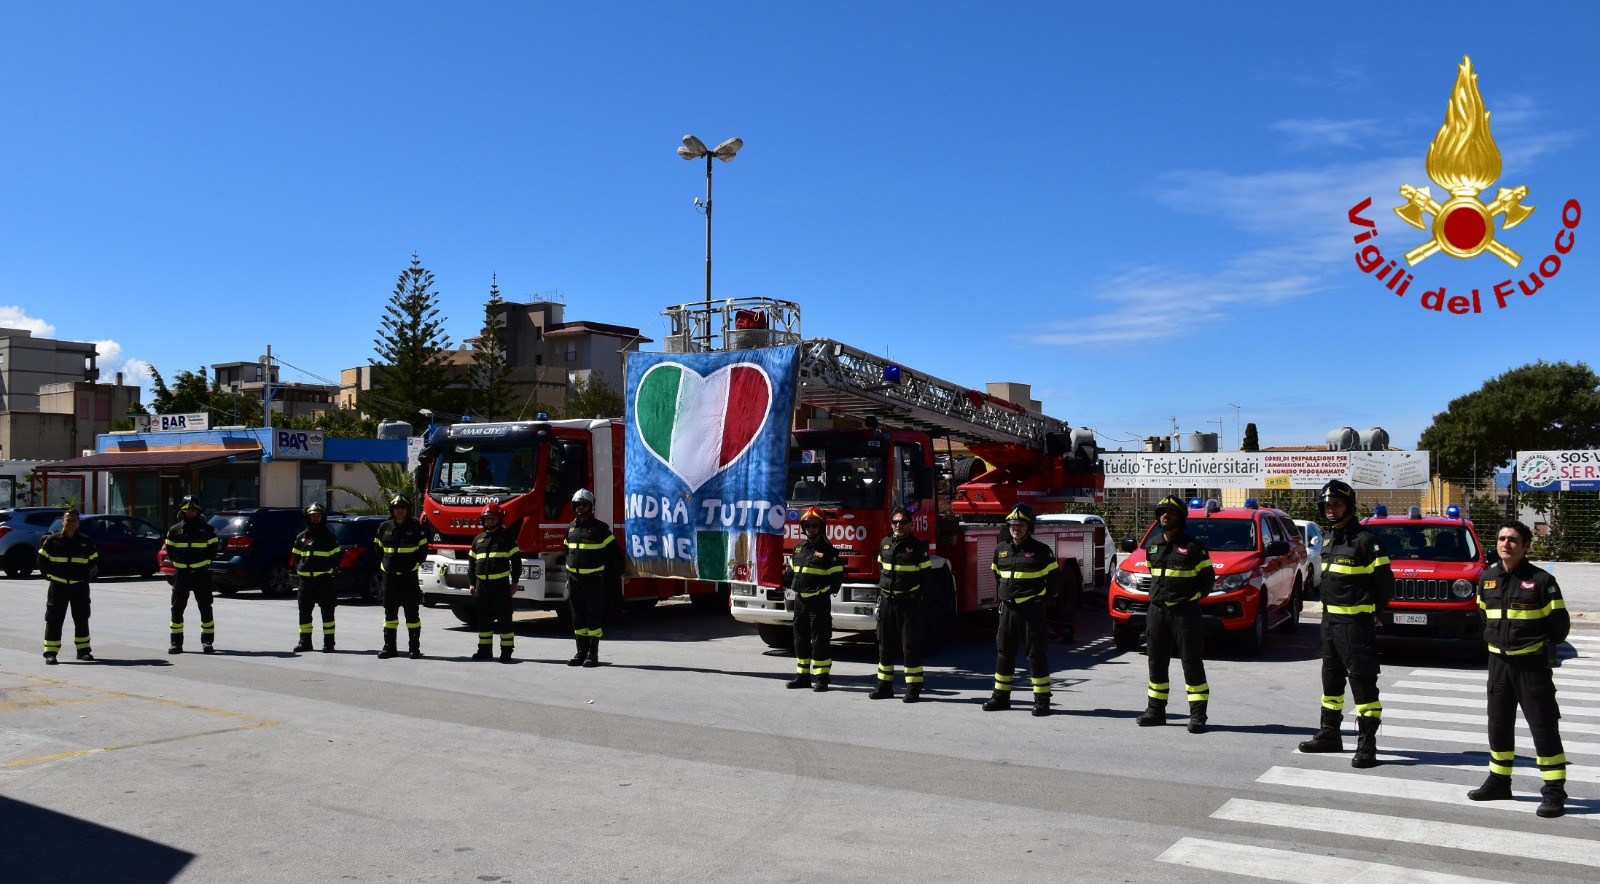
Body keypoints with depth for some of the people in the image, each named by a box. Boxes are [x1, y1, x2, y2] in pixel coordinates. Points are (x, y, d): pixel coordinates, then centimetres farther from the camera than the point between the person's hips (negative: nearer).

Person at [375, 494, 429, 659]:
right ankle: (389, 647, 15)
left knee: (412, 613, -1)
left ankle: (415, 648, 4)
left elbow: (423, 549, 5)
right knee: (390, 613, 8)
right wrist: (385, 564, 10)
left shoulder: (416, 527, 0)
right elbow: (379, 548, 19)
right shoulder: (384, 527, 7)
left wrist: (413, 564, -1)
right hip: (389, 576, 3)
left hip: (409, 576, -3)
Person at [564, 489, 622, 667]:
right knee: (578, 617, 8)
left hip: (594, 579, -5)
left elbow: (614, 551, -4)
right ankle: (581, 652, 16)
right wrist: (568, 577, 18)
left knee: (594, 616, -2)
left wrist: (619, 573, -5)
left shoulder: (599, 527, -5)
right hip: (574, 580, 6)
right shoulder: (571, 528, 12)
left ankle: (593, 653, 2)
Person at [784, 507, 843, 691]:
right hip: (800, 601, 7)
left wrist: (826, 592, -11)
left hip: (819, 602, -7)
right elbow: (791, 570, 23)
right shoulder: (799, 548, 13)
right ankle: (803, 676, 20)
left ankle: (822, 678, 1)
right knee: (801, 639, 12)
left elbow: (837, 576, -8)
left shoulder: (828, 550, -6)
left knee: (820, 640, -3)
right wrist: (785, 584, 13)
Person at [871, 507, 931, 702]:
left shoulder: (918, 545, -3)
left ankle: (913, 689, 3)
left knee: (911, 645, -2)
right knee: (885, 644, 10)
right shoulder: (885, 543, 11)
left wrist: (916, 594, -8)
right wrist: (881, 592, 11)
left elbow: (925, 573, -2)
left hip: (908, 602, -5)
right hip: (887, 600, 5)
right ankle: (884, 686, 18)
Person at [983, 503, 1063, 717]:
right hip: (1008, 609, 5)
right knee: (1004, 651, 10)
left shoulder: (1040, 551, -5)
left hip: (1032, 608, -5)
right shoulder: (1000, 550, 9)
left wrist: (1045, 597, -1)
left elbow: (1053, 577, 0)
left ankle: (1042, 699, 3)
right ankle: (1001, 696, 19)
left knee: (1036, 653, -2)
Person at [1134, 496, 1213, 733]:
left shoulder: (1192, 546, -6)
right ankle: (1156, 710, 19)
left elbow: (1207, 577, -2)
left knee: (1192, 663, -3)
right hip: (1157, 610, 6)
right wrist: (1157, 594, 14)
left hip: (1184, 612, -6)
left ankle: (1197, 715, 1)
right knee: (1157, 662, 10)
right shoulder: (1152, 545, 11)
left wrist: (1192, 597, -5)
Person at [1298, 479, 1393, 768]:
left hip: (1356, 622, -9)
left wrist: (1372, 612, -4)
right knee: (1331, 676, 17)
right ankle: (1329, 734, 28)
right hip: (1330, 619, 9)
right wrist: (1328, 607, 14)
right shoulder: (1328, 538, 12)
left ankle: (1367, 744, -2)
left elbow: (1385, 581, -12)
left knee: (1362, 681, -6)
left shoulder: (1364, 540, -14)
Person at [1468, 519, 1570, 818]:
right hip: (1498, 662, 6)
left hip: (1531, 664, -5)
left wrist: (1544, 646, 1)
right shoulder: (1487, 578, 5)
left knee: (1544, 726, -4)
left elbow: (1559, 622, -4)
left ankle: (1554, 790, 3)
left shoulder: (1541, 580, -10)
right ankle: (1499, 781, 25)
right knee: (1498, 724, 13)